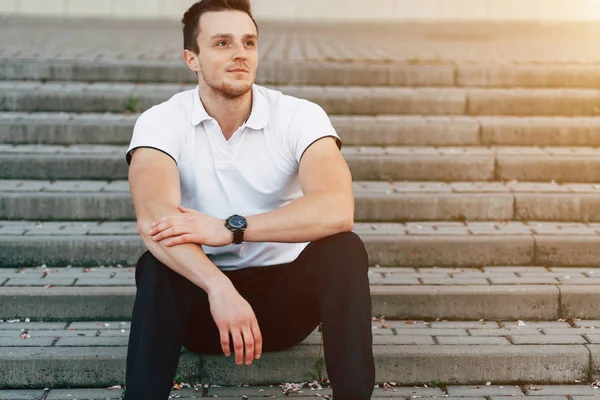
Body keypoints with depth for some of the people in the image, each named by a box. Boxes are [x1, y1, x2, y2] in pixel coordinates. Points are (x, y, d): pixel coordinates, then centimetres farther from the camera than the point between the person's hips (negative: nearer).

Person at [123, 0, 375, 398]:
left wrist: (231, 228, -35)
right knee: (158, 266, -32)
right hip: (202, 294, 0)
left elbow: (337, 209, -30)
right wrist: (220, 290, -44)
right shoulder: (161, 122, -11)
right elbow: (154, 218, -30)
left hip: (285, 291, 1)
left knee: (343, 249, -29)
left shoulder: (301, 116, -12)